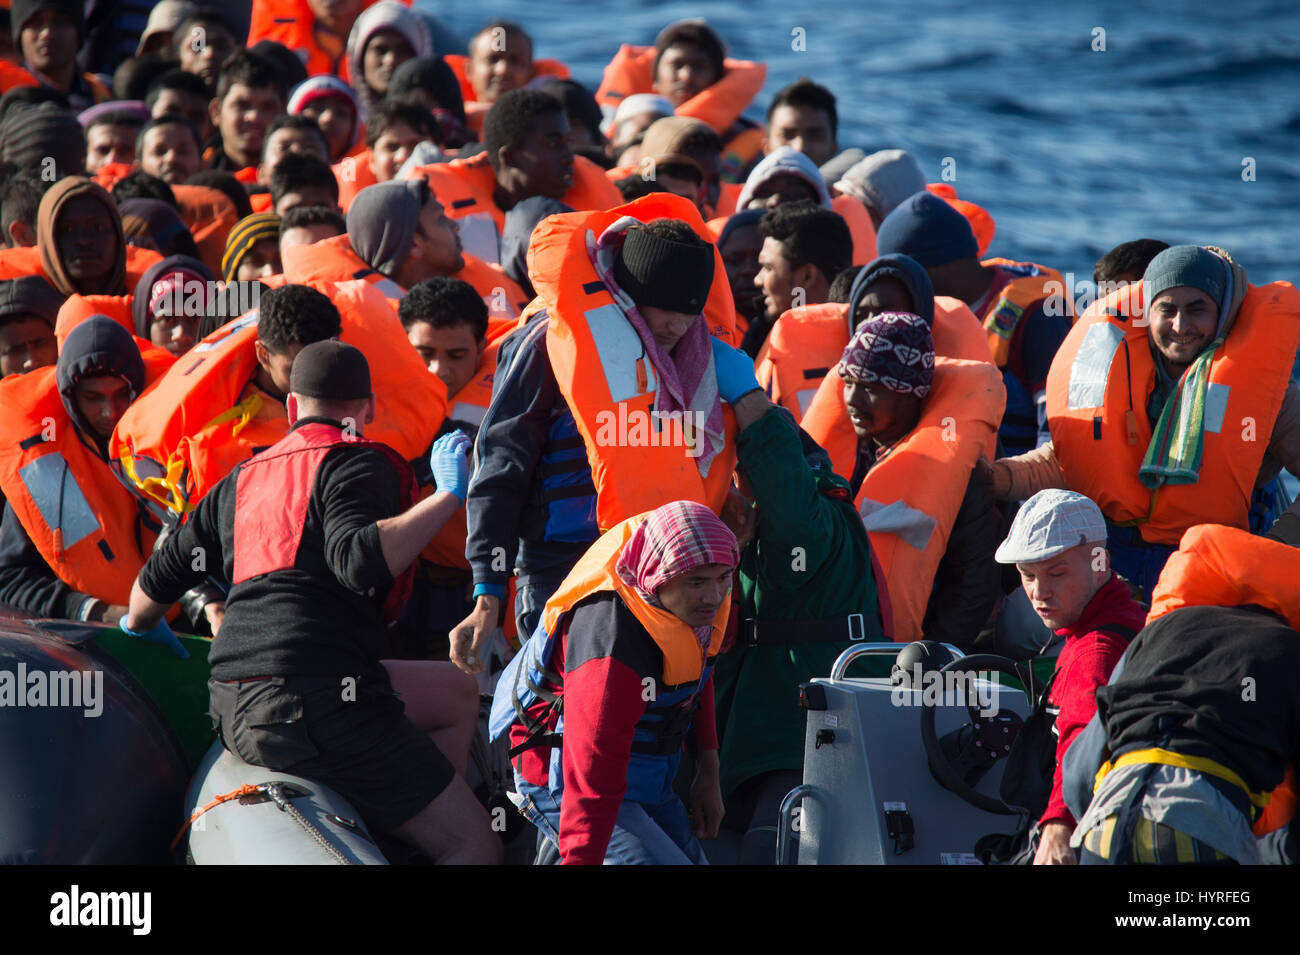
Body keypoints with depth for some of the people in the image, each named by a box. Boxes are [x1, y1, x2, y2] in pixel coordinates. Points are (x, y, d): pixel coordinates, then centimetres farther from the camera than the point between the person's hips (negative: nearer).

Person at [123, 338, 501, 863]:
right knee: (476, 846, -6)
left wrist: (139, 627, 51)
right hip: (316, 708, -8)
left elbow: (157, 579, 30)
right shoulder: (357, 464, 0)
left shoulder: (242, 480, 22)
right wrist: (447, 497, -16)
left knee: (455, 692, 25)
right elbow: (358, 560, -21)